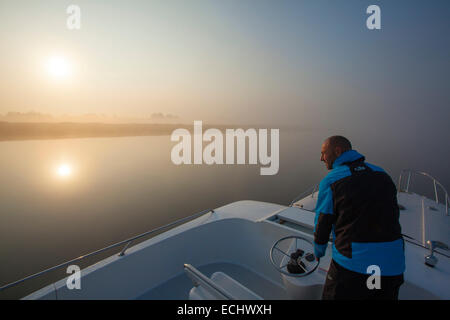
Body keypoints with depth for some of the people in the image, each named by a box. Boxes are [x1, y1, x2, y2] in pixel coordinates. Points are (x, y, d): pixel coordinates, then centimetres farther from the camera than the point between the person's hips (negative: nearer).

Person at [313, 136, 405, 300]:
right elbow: (393, 216, 16)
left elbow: (322, 225, -1)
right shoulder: (382, 174, 8)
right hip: (393, 266, 6)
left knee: (333, 295, 15)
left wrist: (318, 252, 19)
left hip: (352, 264, -5)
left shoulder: (330, 181, -8)